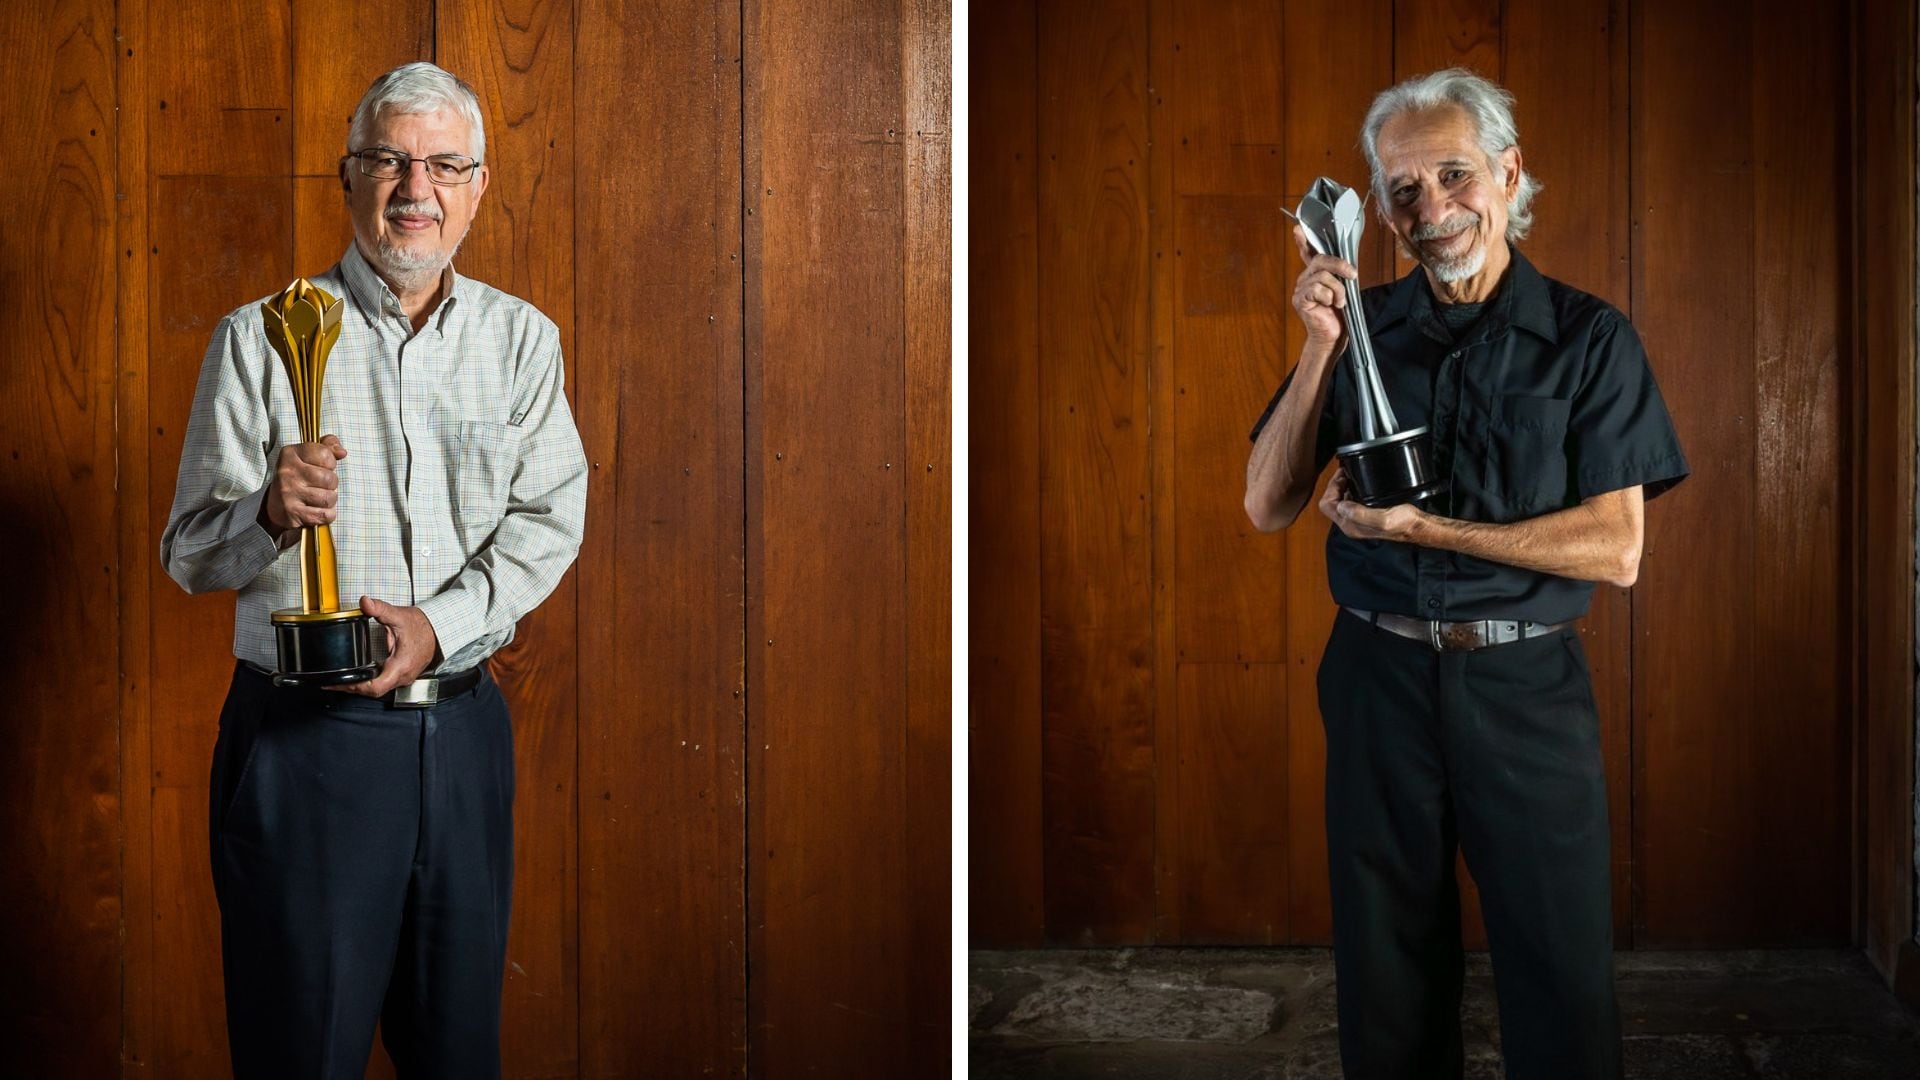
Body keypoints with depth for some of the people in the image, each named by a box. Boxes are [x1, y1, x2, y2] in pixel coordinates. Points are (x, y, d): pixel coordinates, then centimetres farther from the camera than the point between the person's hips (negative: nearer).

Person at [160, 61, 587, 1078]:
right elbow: (189, 552, 0)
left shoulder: (520, 337, 8)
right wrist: (271, 515, -22)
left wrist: (438, 625, -14)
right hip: (302, 736, -3)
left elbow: (549, 519, 1)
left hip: (462, 726, 3)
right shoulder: (260, 338, 0)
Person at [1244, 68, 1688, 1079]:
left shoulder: (1588, 337, -2)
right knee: (1387, 970, 12)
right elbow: (1268, 505, -1)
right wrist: (1320, 349, -12)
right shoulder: (1362, 324, 4)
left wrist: (1422, 527, -16)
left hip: (1526, 687, -2)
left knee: (1562, 980, 3)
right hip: (1378, 679, 2)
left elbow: (1616, 549, -10)